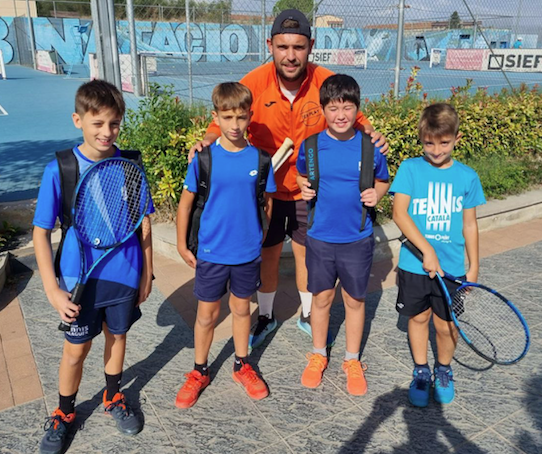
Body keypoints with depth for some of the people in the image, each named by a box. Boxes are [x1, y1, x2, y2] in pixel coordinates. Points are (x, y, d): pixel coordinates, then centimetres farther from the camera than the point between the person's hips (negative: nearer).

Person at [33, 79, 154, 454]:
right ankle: (64, 415, 37)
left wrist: (147, 273, 3)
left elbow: (143, 224, 0)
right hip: (80, 278, -1)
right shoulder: (60, 169, -14)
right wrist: (53, 289, -12)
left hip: (126, 275, 2)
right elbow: (41, 232, -9)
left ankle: (114, 398, 45)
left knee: (117, 336, 19)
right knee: (76, 349, 12)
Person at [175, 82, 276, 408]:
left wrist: (264, 240, 7)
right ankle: (200, 372, 31)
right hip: (211, 252, -1)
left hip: (248, 252, 1)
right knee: (207, 313, 11)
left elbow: (268, 203, 4)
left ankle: (242, 366, 37)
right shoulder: (204, 158, -9)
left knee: (242, 308, 17)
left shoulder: (259, 158, -6)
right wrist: (182, 246, -1)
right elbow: (186, 202, -2)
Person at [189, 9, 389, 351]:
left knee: (307, 255, 16)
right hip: (266, 189, 0)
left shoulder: (327, 83, -16)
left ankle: (308, 315, 42)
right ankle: (266, 317, 40)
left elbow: (355, 119, -1)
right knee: (267, 256, 15)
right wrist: (208, 140, -29)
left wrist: (371, 133, -22)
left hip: (310, 190, 0)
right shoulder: (255, 83, -18)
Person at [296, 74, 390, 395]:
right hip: (320, 237, 0)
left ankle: (353, 361, 32)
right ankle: (318, 356, 35)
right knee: (322, 297, 14)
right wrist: (304, 188, -9)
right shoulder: (311, 146, -5)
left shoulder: (370, 147, -6)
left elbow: (383, 181, 8)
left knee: (355, 300, 13)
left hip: (358, 239, 0)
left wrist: (377, 194, -13)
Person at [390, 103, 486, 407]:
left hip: (451, 267, 1)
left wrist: (473, 267, 8)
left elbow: (470, 224, 6)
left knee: (446, 324, 9)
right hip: (414, 264, -1)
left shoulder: (467, 176, -1)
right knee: (418, 317, 14)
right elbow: (399, 213, -17)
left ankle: (444, 370, 37)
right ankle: (421, 372, 35)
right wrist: (427, 249, -24)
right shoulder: (410, 168, -7)